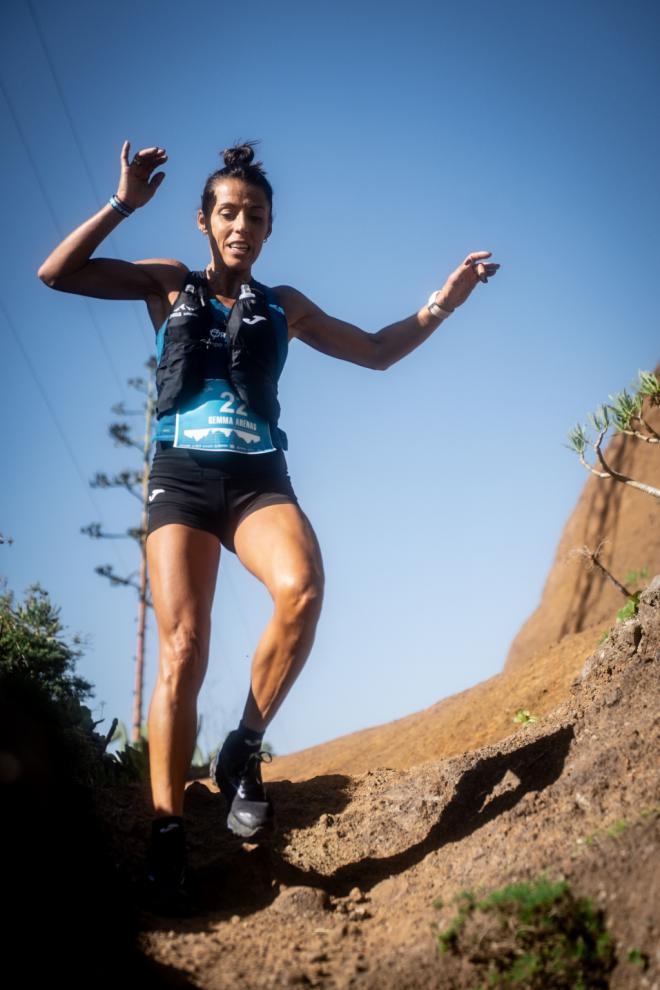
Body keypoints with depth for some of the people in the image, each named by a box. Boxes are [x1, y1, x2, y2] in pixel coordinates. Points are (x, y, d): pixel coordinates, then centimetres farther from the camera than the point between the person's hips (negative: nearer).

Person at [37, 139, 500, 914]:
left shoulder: (283, 306, 20)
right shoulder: (169, 283, 13)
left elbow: (376, 351, 25)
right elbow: (56, 273, 5)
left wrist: (439, 306, 11)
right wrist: (124, 203, -1)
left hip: (258, 476, 2)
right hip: (182, 476, -1)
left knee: (302, 588, -31)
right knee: (183, 645, -17)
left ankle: (243, 753, -14)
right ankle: (167, 834, -10)